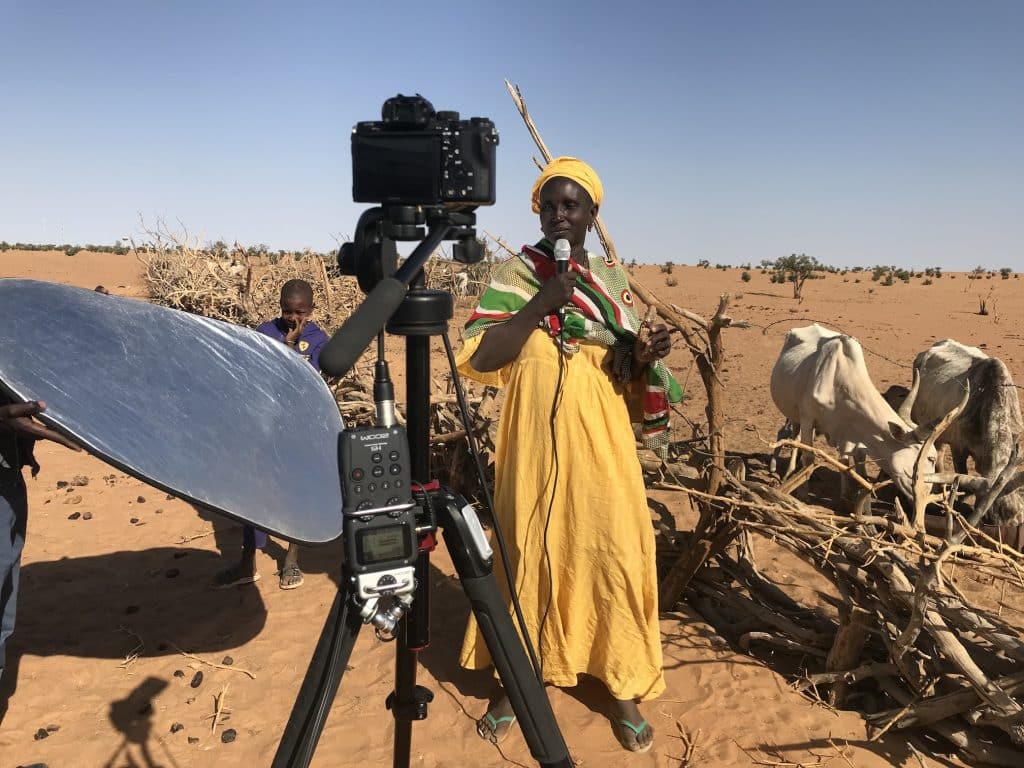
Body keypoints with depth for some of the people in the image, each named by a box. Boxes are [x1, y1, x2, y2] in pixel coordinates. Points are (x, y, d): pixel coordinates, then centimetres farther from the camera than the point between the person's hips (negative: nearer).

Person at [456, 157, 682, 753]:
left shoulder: (614, 280, 9)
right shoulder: (515, 274, 2)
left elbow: (628, 375, 11)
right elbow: (479, 360, -10)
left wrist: (646, 358, -11)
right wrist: (542, 304, -18)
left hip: (602, 450, 2)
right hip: (535, 449, -1)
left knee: (613, 557, 3)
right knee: (528, 556, 6)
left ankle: (624, 688, 21)